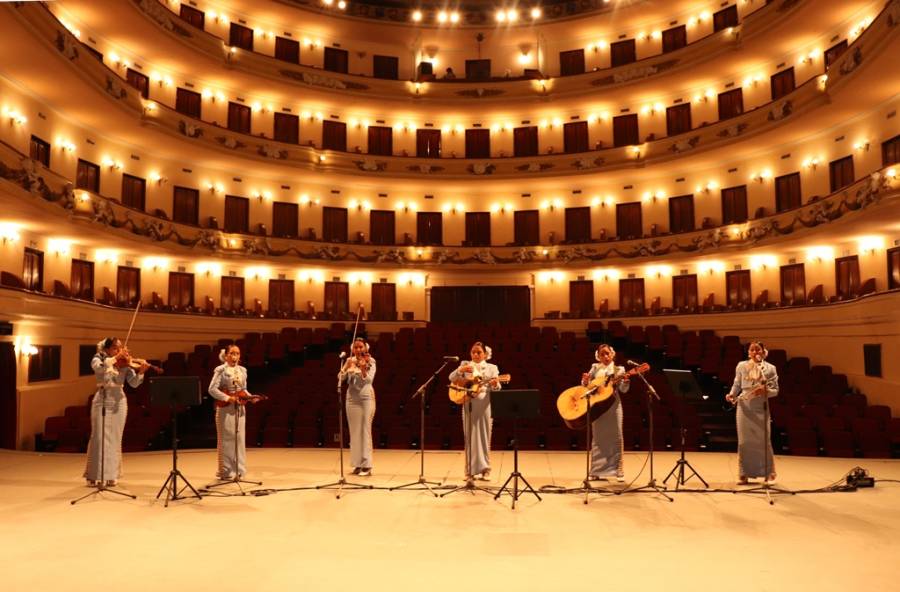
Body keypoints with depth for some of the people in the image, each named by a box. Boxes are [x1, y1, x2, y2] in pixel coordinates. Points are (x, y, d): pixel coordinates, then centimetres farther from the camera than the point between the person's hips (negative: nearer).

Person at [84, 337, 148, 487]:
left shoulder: (125, 364, 2)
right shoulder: (98, 359, 0)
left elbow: (134, 383, -8)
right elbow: (98, 368, -25)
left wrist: (141, 372, -25)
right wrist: (116, 358, -28)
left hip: (118, 402, 2)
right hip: (101, 401, -1)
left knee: (115, 439, 4)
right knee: (99, 438, -4)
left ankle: (112, 475, 12)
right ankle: (94, 475, 6)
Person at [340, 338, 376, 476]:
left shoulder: (370, 361, -4)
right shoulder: (350, 361, 7)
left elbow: (369, 379, -19)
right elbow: (341, 378, -3)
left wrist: (363, 369, -37)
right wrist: (347, 366, -19)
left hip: (366, 398, -4)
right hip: (352, 399, 4)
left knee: (365, 431, -6)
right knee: (354, 432, 7)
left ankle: (366, 465, -4)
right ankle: (357, 463, 16)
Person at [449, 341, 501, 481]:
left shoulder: (492, 368, 5)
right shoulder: (465, 364, 8)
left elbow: (496, 388, -3)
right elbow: (451, 378, -3)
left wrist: (495, 385, -26)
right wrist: (460, 370, -21)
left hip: (484, 405, -1)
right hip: (468, 404, 1)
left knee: (483, 436, 2)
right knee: (470, 437, 4)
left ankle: (484, 469, 10)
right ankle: (472, 470, 10)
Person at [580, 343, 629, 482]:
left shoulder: (619, 370, 5)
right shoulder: (595, 368, 9)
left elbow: (623, 390, -2)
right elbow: (585, 386, 8)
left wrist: (626, 381, -22)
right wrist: (585, 380, -14)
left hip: (613, 405, -1)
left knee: (616, 436, -1)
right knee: (598, 437, 5)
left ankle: (618, 471, 5)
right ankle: (597, 471, 12)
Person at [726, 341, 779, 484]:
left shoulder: (770, 368, 1)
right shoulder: (741, 366, 4)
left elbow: (775, 390, 0)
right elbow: (736, 385, 11)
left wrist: (765, 391, -20)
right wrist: (731, 394, -7)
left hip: (761, 408, -1)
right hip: (744, 406, 1)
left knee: (763, 440, 3)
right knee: (744, 440, 2)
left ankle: (768, 471, 25)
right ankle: (743, 474, 10)